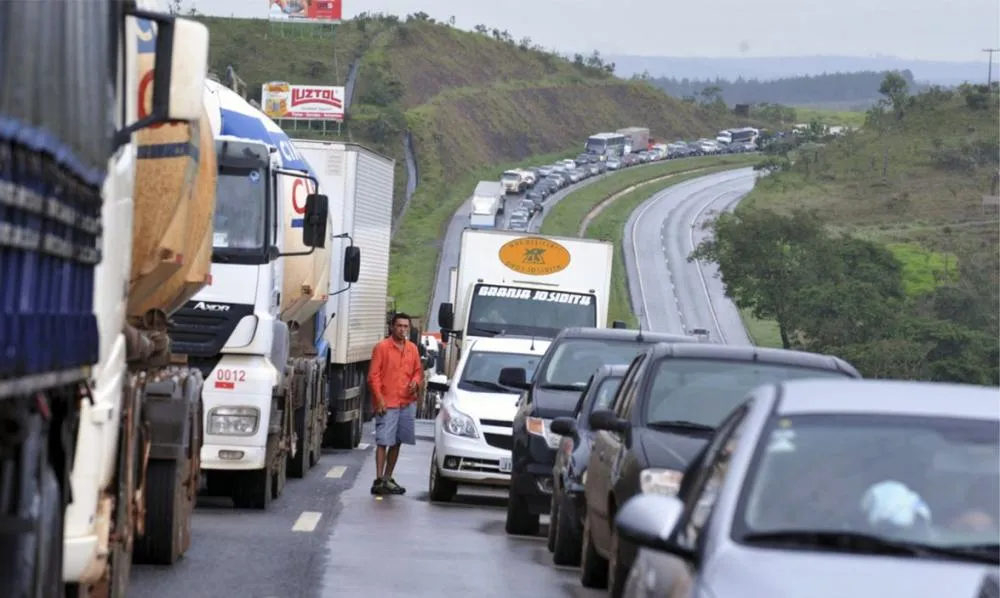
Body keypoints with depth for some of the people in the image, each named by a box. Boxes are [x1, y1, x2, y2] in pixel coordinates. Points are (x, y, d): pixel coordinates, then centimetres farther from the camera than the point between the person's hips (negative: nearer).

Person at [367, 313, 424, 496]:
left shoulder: (412, 349, 10)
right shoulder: (382, 348, -6)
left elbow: (418, 370, 21)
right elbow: (373, 376, -8)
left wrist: (416, 382, -2)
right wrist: (379, 399, -16)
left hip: (407, 403, 6)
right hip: (387, 403, -6)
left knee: (397, 442, 11)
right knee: (383, 442, -10)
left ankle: (388, 478, 20)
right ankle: (379, 481, -13)